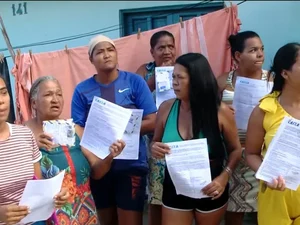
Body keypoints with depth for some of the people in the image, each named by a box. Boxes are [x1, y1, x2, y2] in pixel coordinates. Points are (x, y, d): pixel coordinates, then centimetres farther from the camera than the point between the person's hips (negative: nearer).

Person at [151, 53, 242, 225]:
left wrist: (224, 177, -17)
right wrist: (155, 149, -16)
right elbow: (156, 142, 7)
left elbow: (236, 150, -3)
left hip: (211, 190, -1)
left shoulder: (221, 111, -13)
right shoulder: (166, 108, -7)